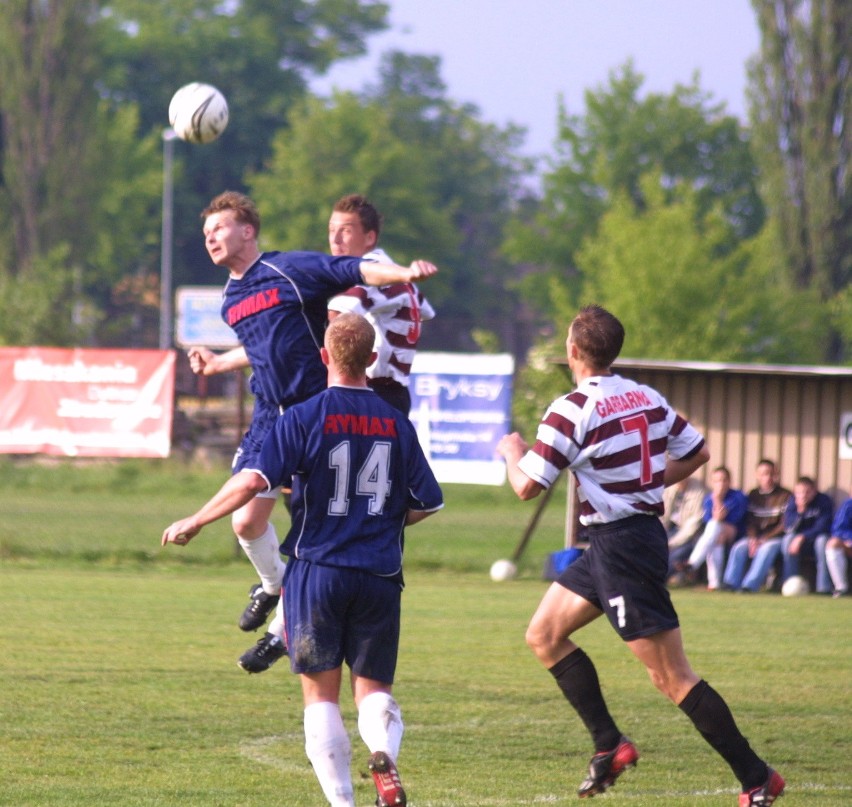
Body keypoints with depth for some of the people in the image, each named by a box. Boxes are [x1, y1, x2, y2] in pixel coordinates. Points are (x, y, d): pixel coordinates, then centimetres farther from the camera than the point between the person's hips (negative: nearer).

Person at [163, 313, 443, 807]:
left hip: (317, 569, -2)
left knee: (322, 696, 6)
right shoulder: (397, 424, 4)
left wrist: (196, 522, -4)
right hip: (381, 576, 2)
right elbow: (428, 503, 8)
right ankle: (385, 754, -22)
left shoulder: (304, 418, -6)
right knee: (375, 689, 10)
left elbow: (255, 480, -16)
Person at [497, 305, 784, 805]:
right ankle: (610, 745, 11)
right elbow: (697, 453, 13)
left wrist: (511, 452, 7)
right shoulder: (647, 398, 6)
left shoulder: (572, 410, -17)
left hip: (621, 548, -9)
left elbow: (527, 487, -14)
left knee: (672, 678, -6)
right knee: (544, 635, 15)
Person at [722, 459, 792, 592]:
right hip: (756, 536, 4)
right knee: (739, 547, -23)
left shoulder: (785, 496, -2)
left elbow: (784, 525, -8)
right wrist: (753, 538, -13)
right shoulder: (753, 495, 11)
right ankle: (730, 584, -31)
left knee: (766, 549, -34)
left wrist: (763, 540, -15)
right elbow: (750, 521, 8)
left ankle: (750, 585, -43)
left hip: (776, 537, -4)